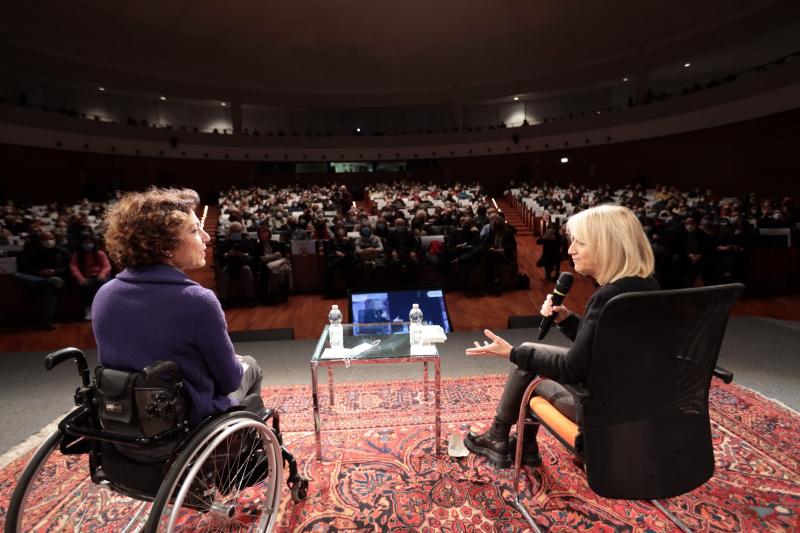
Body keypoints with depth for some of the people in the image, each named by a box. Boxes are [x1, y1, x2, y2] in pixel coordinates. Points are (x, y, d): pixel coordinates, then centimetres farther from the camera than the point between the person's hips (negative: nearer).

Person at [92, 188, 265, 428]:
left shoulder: (104, 295, -9)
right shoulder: (198, 301, -29)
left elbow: (131, 358, 6)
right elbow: (229, 381, -18)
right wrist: (238, 365, 5)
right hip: (190, 422, -5)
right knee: (250, 365, 23)